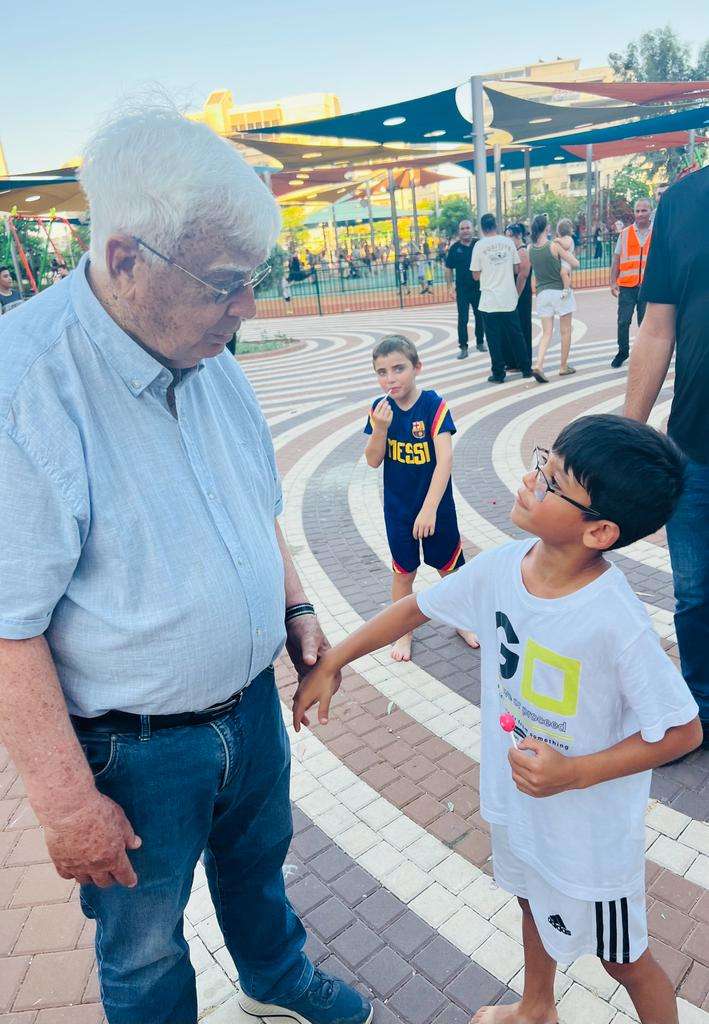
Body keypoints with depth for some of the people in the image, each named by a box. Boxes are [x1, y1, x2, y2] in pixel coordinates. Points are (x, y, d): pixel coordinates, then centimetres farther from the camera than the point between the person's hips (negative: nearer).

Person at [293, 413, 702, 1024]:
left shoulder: (616, 621, -34)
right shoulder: (501, 568, -17)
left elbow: (683, 731, -22)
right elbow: (416, 607, -3)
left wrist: (575, 772, -27)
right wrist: (331, 663, 1)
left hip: (589, 828, -6)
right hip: (516, 799, 7)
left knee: (623, 959, 21)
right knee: (534, 905, 33)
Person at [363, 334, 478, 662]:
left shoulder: (434, 405, -18)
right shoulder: (380, 409, -7)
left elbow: (445, 459, -24)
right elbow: (373, 461, -6)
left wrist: (430, 508, -30)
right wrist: (380, 428, -24)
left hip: (436, 506, -2)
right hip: (397, 509, 2)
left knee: (450, 567, 14)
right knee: (403, 572, 15)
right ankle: (403, 631, 34)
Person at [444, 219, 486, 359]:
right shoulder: (454, 248, -1)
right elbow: (449, 269, 4)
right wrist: (450, 287, -2)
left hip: (479, 288, 1)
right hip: (462, 290, -1)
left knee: (480, 317, 11)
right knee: (462, 319, -1)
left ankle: (480, 342, 27)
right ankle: (463, 347, 4)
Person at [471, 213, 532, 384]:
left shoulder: (479, 245, -5)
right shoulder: (508, 242, 2)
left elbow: (476, 275, -3)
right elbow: (516, 269, 7)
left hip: (490, 300, -3)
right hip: (509, 298, 3)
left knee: (494, 338, 4)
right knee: (515, 334, 12)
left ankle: (498, 373, 6)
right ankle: (526, 368, 19)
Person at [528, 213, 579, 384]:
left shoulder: (530, 248, 0)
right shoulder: (554, 246, -12)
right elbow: (575, 263, -5)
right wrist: (566, 251, 10)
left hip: (542, 293, 4)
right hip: (560, 291, -4)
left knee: (546, 333, 5)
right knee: (565, 331, 10)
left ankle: (538, 365, -15)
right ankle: (564, 366, 16)